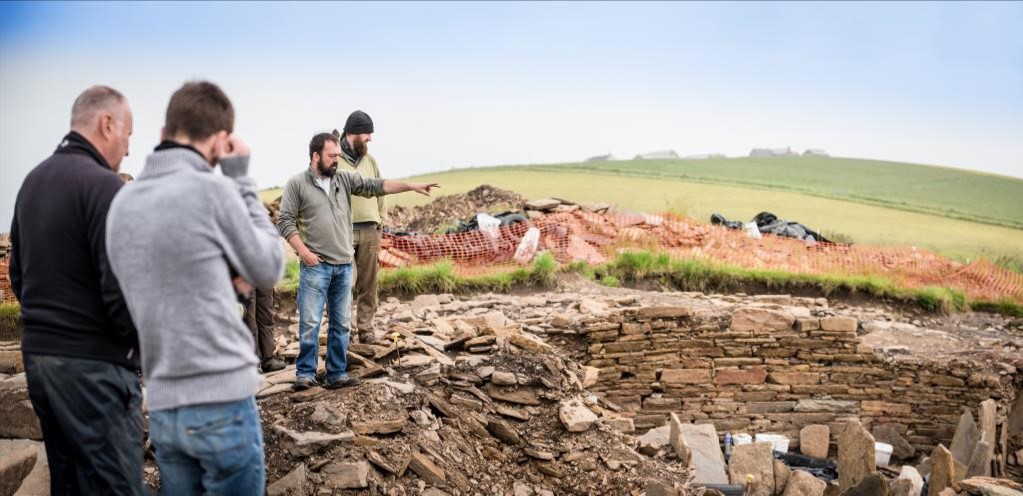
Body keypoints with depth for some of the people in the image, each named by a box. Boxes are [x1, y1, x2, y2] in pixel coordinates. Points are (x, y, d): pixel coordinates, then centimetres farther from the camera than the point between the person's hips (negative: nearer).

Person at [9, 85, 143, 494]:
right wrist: (143, 342, -6)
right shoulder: (102, 184, -16)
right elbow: (121, 288, -21)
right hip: (93, 363, -9)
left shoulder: (33, 181, 12)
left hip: (36, 353, 9)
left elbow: (19, 275, 18)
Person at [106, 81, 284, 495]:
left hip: (162, 406, 6)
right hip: (221, 401, -6)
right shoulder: (211, 189, -13)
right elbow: (269, 270, 0)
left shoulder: (122, 203, 6)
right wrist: (240, 180, 2)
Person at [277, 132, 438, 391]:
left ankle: (337, 374, 17)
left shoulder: (345, 179, 9)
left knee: (342, 324, 9)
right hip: (315, 266, -5)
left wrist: (411, 186, -5)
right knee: (310, 323, -3)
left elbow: (375, 186, 4)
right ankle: (305, 374, 9)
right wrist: (303, 251, -13)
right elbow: (285, 221, -4)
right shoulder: (296, 184, -2)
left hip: (344, 266, 5)